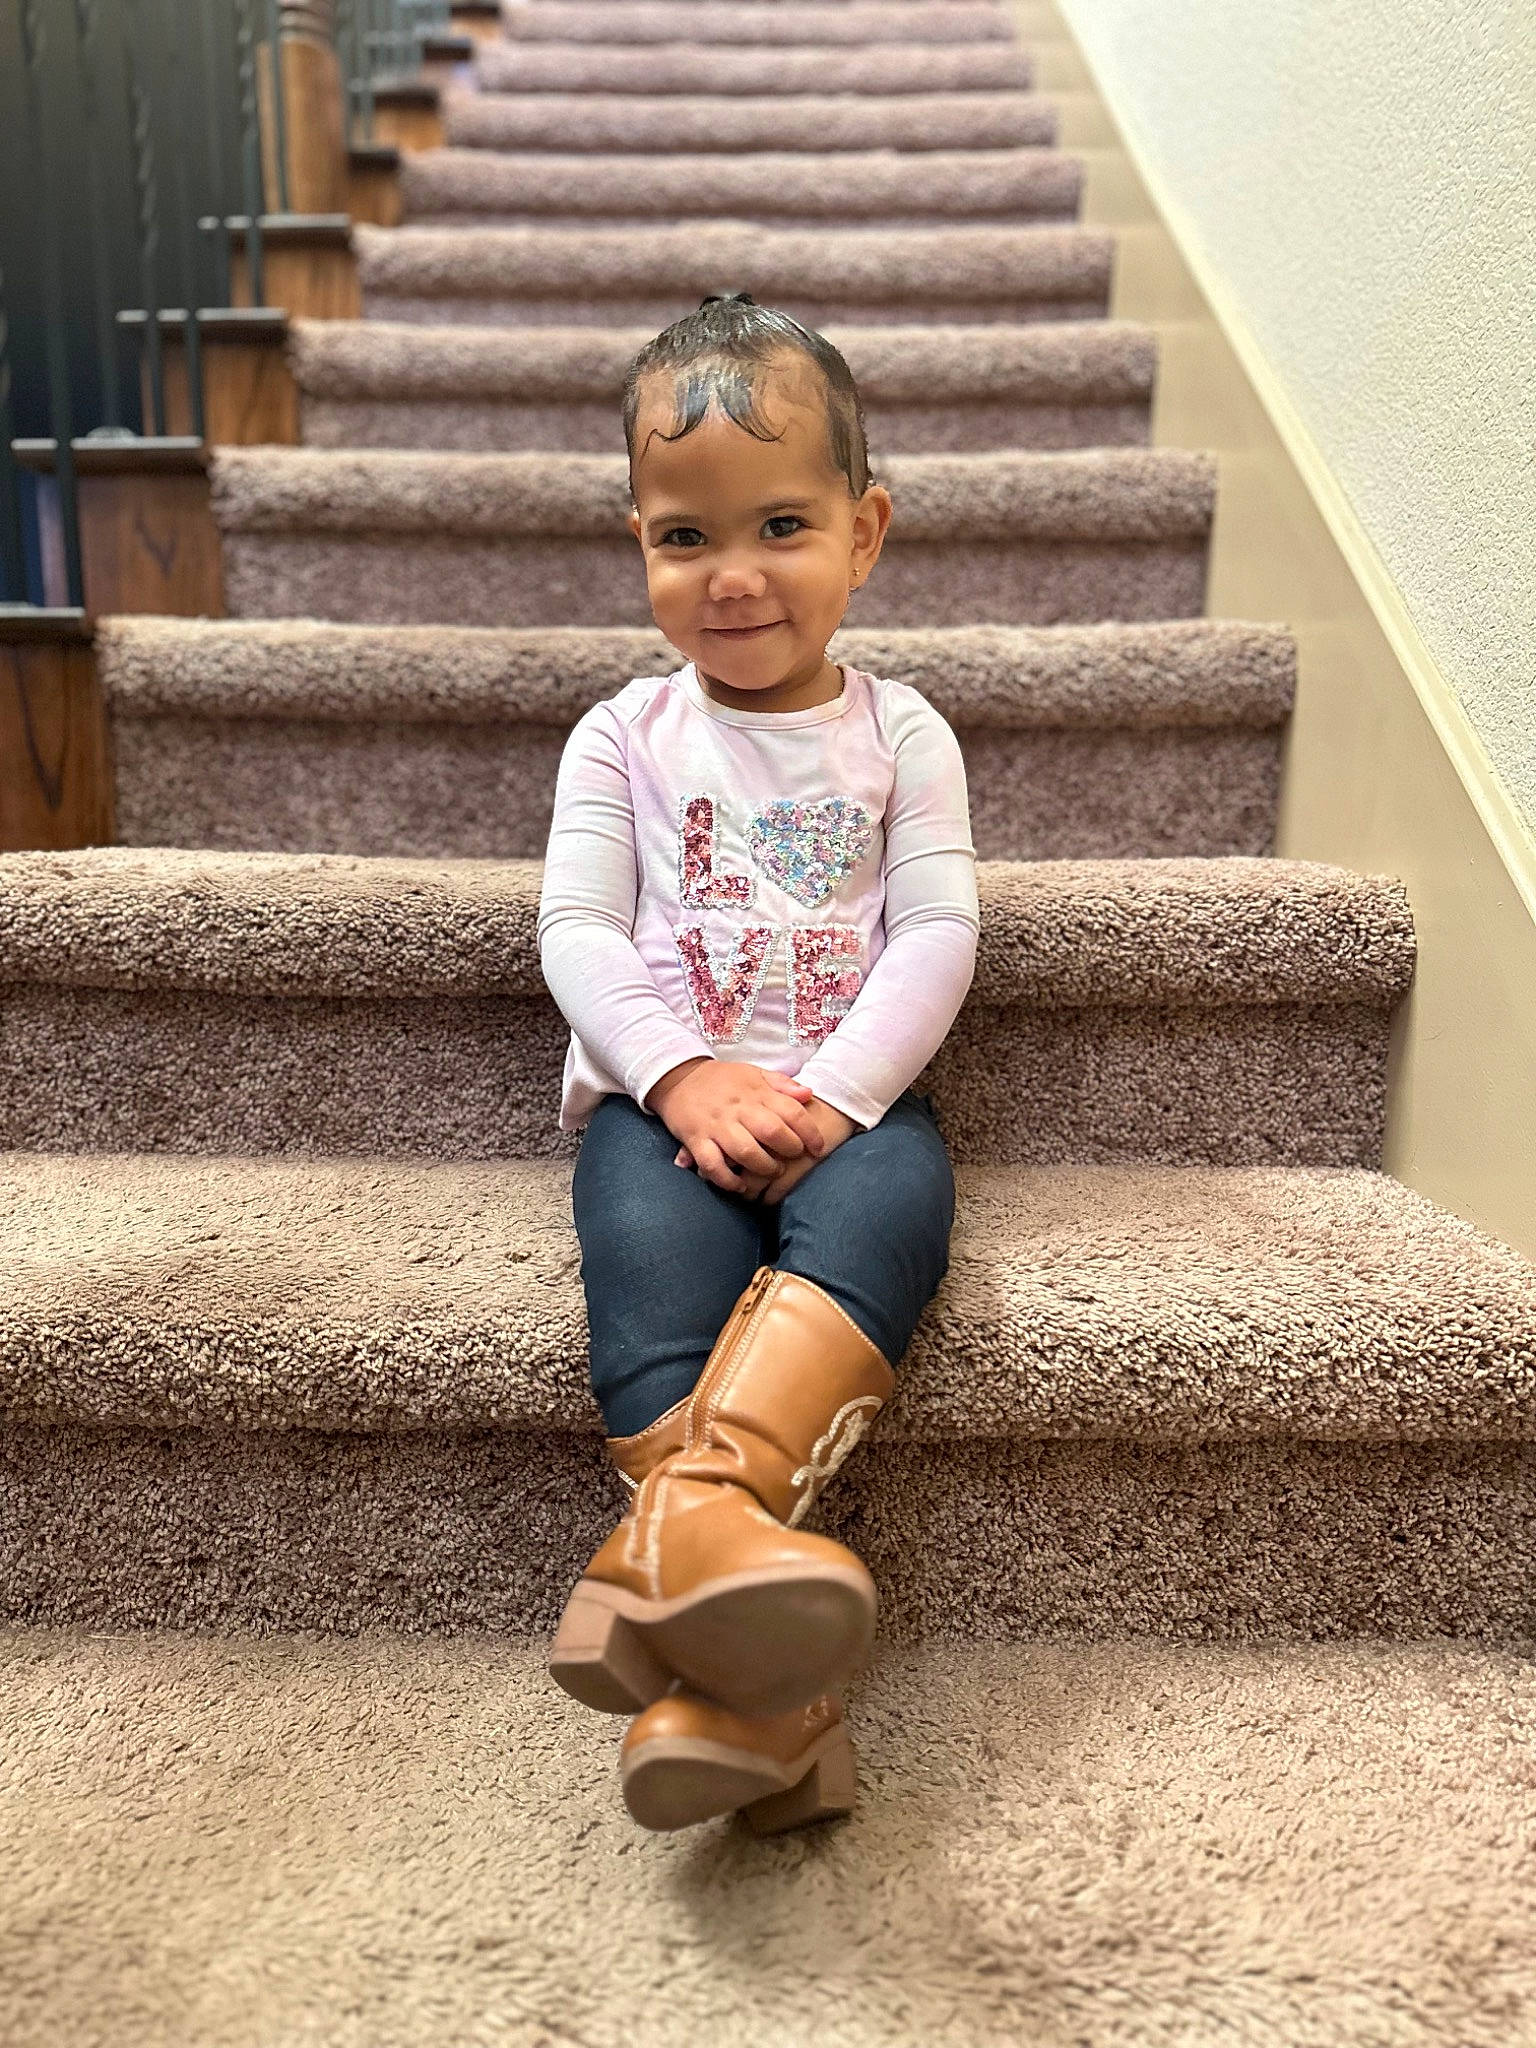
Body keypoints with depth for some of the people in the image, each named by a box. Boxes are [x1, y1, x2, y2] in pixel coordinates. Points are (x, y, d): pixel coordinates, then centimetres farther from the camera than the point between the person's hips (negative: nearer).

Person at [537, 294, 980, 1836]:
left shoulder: (899, 735, 11)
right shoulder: (623, 739, 12)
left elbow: (936, 936, 0)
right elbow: (577, 931, 2)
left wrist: (828, 1096, -17)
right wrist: (687, 1075, -17)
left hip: (849, 1092, 1)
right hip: (661, 1090, 0)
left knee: (893, 1191, -34)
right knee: (646, 1241, -32)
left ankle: (689, 1510, -46)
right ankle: (764, 1674, -39)